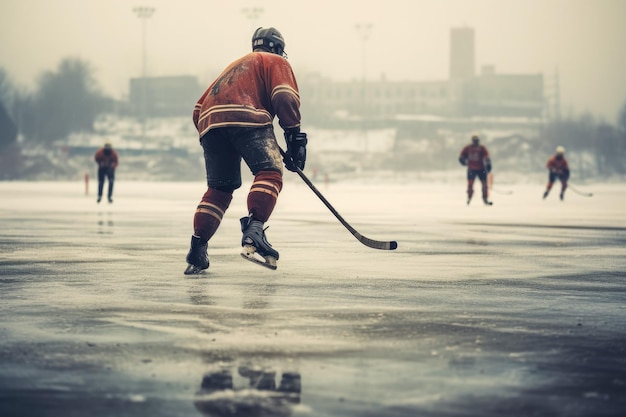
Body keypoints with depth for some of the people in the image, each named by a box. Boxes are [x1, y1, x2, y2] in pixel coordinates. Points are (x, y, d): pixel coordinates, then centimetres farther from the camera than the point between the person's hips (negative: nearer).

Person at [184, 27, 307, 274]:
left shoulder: (236, 65, 40)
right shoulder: (276, 61, 22)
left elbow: (199, 108, 34)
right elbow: (284, 97, 0)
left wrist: (213, 142, 37)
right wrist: (295, 137, -2)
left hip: (209, 119, 6)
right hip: (246, 117, -6)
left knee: (219, 187, 14)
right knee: (270, 173, -11)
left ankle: (197, 250, 5)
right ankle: (253, 233, -34)